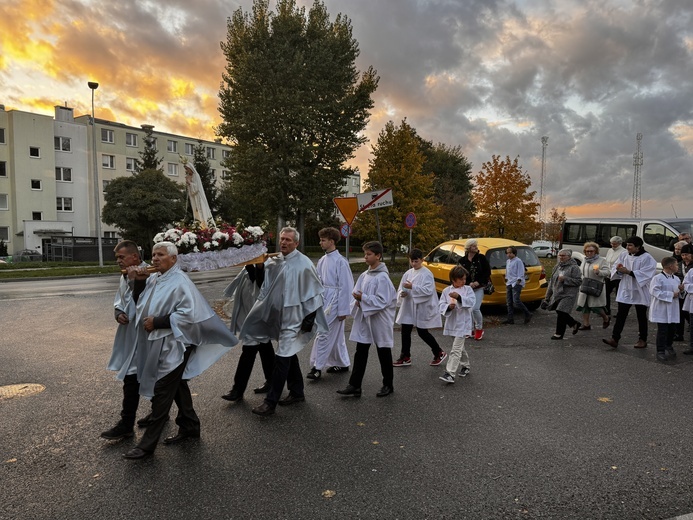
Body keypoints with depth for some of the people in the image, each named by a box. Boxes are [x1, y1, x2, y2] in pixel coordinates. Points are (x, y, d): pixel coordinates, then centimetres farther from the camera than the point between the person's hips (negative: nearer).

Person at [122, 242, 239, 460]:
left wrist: (157, 322, -21)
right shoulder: (153, 279, 7)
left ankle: (148, 443, 8)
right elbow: (139, 302, 14)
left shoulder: (180, 282, -17)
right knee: (177, 385, 18)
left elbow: (188, 314, -23)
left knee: (161, 391, -2)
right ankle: (189, 426, 33)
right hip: (159, 343, 8)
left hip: (172, 345, -8)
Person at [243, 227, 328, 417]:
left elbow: (314, 292, -10)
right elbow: (266, 288, 15)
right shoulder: (273, 262, 5)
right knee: (289, 355, 17)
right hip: (278, 315, 7)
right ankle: (297, 392, 32)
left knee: (282, 357, -5)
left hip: (293, 318, -7)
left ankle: (271, 402, 2)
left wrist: (310, 317, -12)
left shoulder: (304, 264, -12)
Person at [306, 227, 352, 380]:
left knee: (323, 333, -7)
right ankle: (342, 364, 29)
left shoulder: (340, 261, -14)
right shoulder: (322, 260, 8)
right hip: (324, 300, 8)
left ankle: (317, 367, 1)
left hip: (334, 302, -8)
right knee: (335, 335, 16)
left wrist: (343, 310, -13)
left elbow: (345, 286, -14)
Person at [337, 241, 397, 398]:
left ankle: (388, 385, 25)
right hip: (364, 319, 7)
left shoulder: (382, 277, -16)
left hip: (379, 321, -7)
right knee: (360, 353, 6)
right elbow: (358, 293, 14)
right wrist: (359, 301, -7)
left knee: (383, 354, 9)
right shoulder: (364, 275, 7)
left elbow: (383, 301, -20)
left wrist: (363, 298, -21)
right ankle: (354, 385, 10)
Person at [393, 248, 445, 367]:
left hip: (422, 308, -6)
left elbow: (428, 290, -21)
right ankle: (405, 357, 18)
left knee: (422, 333, 2)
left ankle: (439, 353, 22)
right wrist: (401, 293, -12)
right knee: (405, 331, 6)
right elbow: (401, 288, 11)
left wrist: (413, 287, -27)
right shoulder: (408, 273, 8)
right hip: (408, 307, 6)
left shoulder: (427, 274, -11)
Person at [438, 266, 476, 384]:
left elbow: (472, 301, -16)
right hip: (451, 322, 4)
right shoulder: (446, 290, 3)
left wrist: (459, 297, -29)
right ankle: (465, 365, 42)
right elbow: (441, 305, -1)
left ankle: (450, 374, -12)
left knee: (456, 349, -10)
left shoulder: (468, 289, -2)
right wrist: (448, 307, -22)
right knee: (459, 347, 21)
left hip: (462, 323, -4)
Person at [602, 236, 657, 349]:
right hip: (625, 290, 4)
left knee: (641, 316, 10)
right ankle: (615, 339, -4)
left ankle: (642, 340, 24)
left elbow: (645, 274, -20)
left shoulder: (647, 258, -11)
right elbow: (615, 268, 8)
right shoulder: (624, 255, 3)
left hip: (640, 292, -4)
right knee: (620, 315, -2)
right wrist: (619, 269, -14)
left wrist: (628, 271, -24)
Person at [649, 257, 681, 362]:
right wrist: (671, 294, -19)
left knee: (672, 329, 14)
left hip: (673, 310, 7)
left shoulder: (676, 279, 11)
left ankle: (669, 346, 35)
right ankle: (660, 351, 5)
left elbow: (678, 292, 22)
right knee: (662, 331, -3)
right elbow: (655, 291, -21)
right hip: (662, 310, -7)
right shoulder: (658, 278, -13)